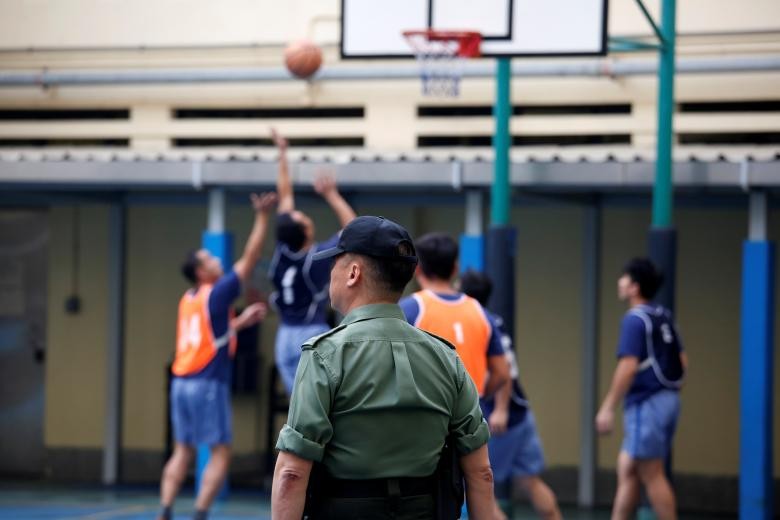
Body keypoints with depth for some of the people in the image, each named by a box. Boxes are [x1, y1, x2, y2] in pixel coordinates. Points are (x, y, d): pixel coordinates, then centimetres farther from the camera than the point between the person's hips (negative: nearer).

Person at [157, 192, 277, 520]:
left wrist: (241, 322, 26)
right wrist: (262, 217, -5)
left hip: (182, 382, 8)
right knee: (220, 453, -2)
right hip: (208, 384, -8)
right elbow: (250, 257, -8)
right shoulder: (216, 293, -8)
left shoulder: (189, 300, 14)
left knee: (182, 452, 10)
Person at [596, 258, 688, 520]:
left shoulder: (635, 319, -12)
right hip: (667, 398, 9)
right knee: (626, 470, 12)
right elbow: (681, 361, 15)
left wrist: (608, 408, -18)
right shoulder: (663, 317, 12)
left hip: (647, 404, -9)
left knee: (652, 476, -2)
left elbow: (628, 366, -20)